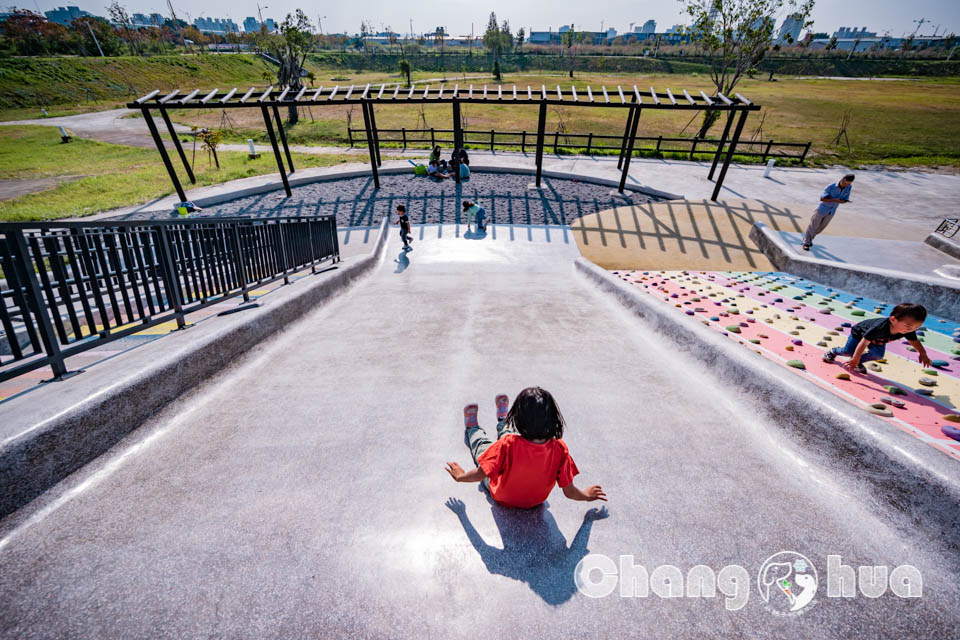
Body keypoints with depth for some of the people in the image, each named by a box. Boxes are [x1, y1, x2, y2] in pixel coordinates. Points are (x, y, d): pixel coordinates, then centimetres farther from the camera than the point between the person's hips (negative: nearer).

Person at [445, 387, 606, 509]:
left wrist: (460, 476, -8)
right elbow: (569, 492, -22)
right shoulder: (559, 449, -34)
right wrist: (587, 495, 0)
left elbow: (481, 474, -29)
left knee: (482, 443, 24)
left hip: (502, 498, -3)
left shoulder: (508, 445, -41)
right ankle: (502, 422, 58)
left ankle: (472, 428, 58)